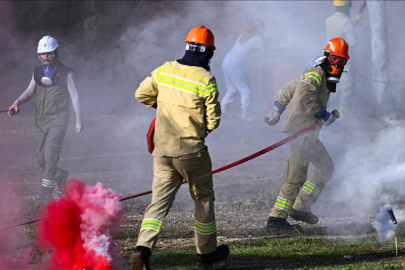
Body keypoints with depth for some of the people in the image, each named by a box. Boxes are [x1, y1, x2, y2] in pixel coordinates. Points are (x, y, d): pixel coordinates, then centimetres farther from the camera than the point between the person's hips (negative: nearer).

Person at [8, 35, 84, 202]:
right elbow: (30, 92, 16)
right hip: (41, 121, 5)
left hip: (58, 120, -5)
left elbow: (74, 95, 0)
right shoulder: (38, 72, 12)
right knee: (41, 158, 6)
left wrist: (79, 119, -6)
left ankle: (46, 190, -14)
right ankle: (60, 176, 32)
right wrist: (17, 103, -4)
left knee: (50, 154, -17)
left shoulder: (65, 73, 0)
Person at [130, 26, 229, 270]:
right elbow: (213, 121, -10)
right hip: (191, 149, -4)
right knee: (203, 198, 15)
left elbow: (142, 95, 11)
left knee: (160, 200, 4)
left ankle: (143, 248, -14)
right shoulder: (206, 80, -12)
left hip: (162, 149, 4)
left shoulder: (164, 70, 1)